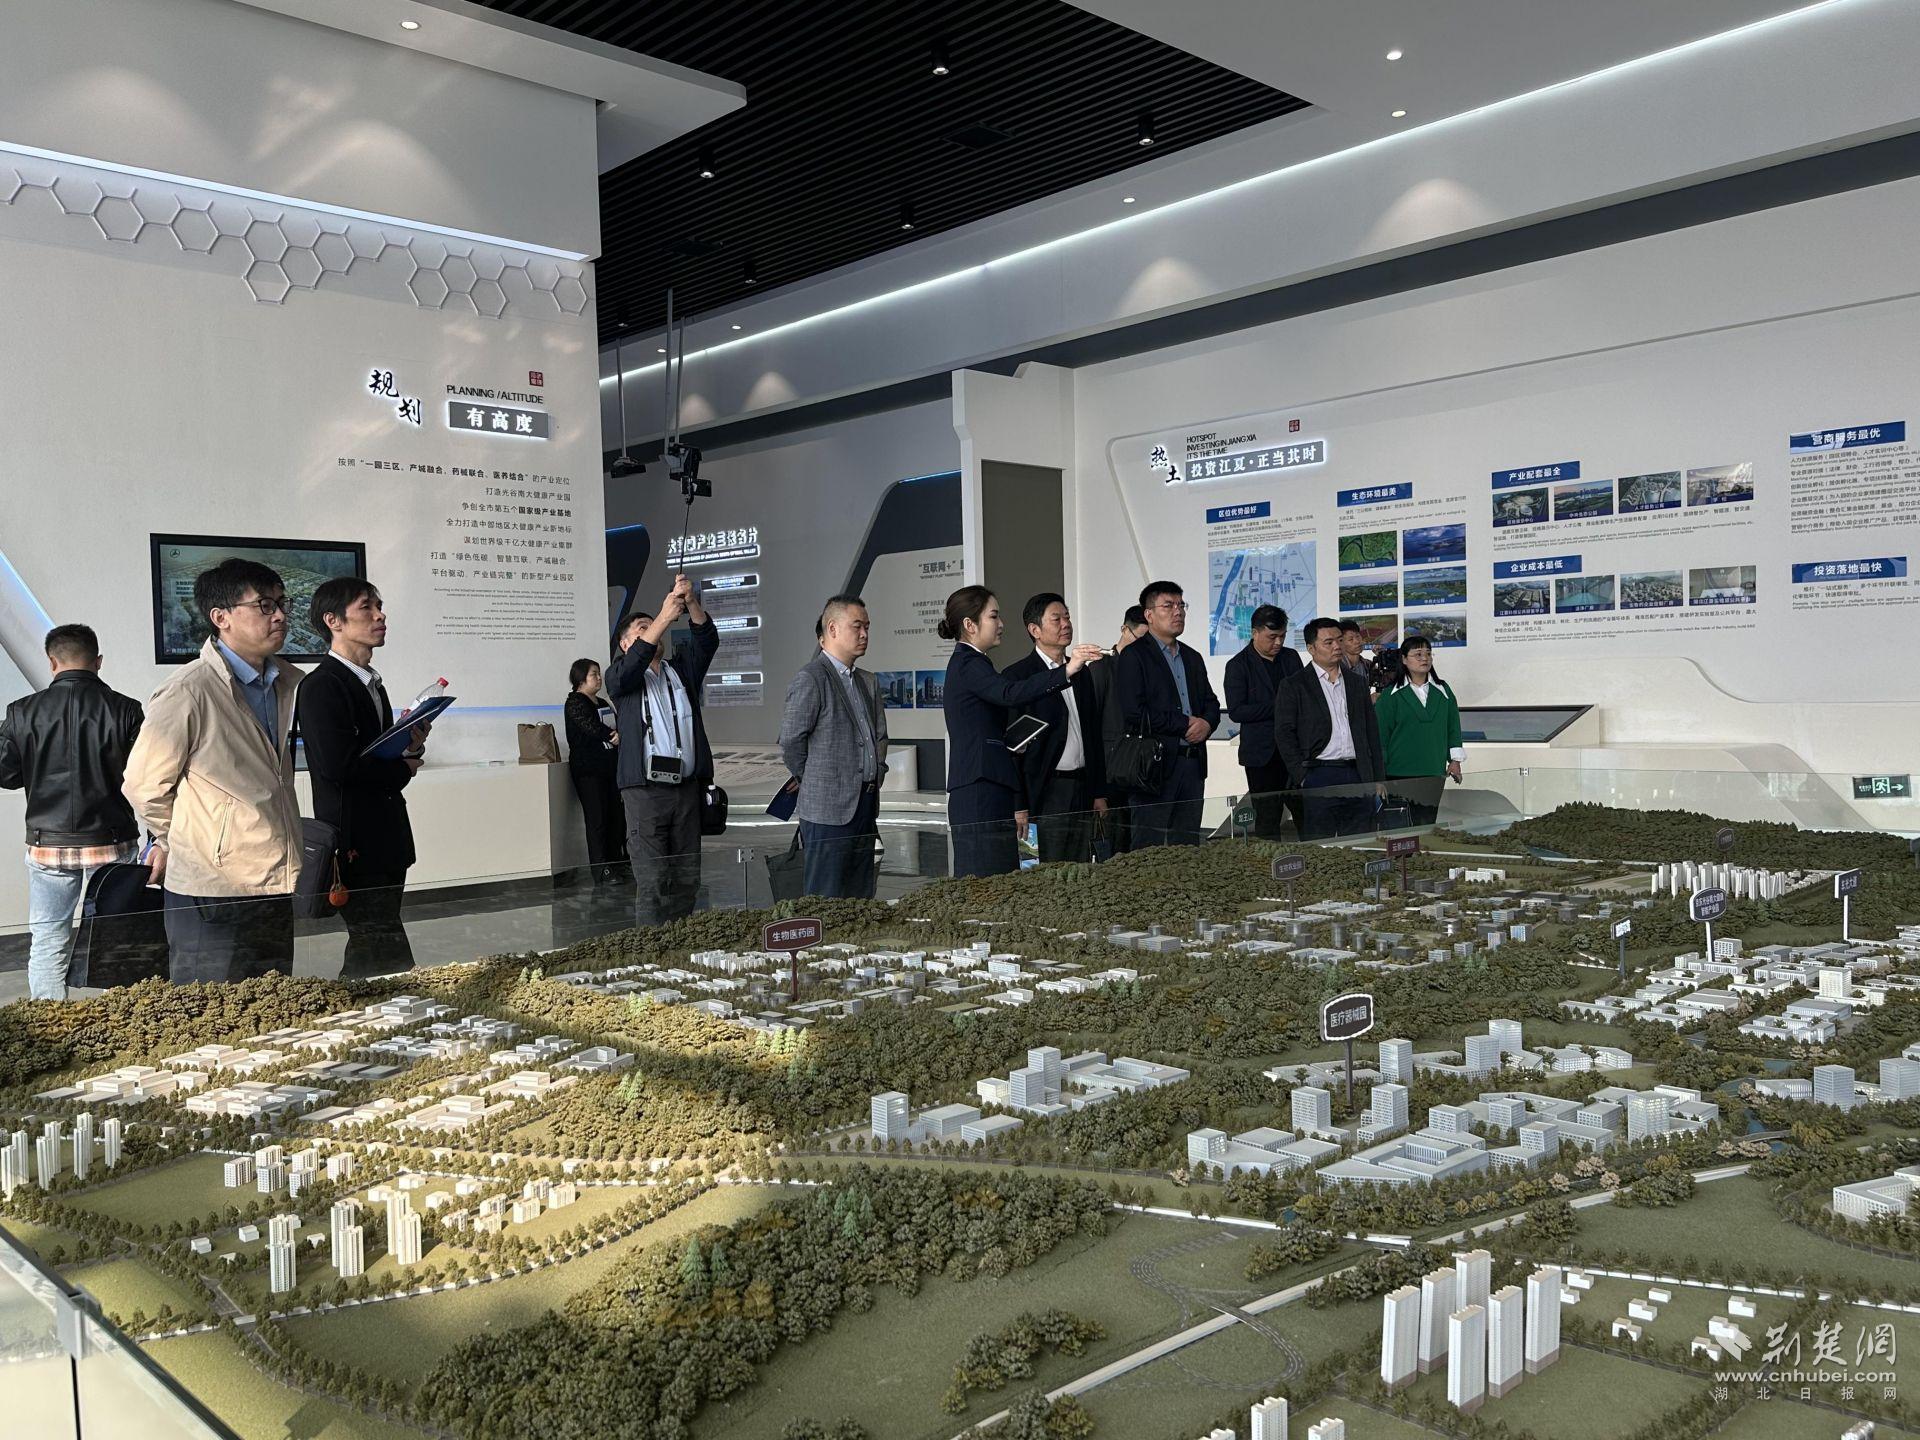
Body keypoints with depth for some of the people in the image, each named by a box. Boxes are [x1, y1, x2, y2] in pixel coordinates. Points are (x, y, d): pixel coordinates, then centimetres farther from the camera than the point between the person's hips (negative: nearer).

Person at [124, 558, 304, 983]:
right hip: (212, 896, -6)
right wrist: (176, 843, 8)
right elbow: (144, 786, -5)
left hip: (278, 886, 7)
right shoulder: (189, 693, -15)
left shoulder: (291, 685, 7)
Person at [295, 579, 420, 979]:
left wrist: (408, 745, 1)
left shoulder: (371, 683, 18)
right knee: (391, 961, -10)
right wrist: (403, 768, -8)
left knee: (372, 954, 14)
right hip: (355, 845, -9)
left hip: (386, 840, 9)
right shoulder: (321, 686, -12)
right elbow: (337, 766, -23)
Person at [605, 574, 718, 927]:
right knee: (652, 881, -7)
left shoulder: (682, 670, 18)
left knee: (687, 878, 7)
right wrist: (664, 615, -24)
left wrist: (692, 603, -18)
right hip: (645, 789, -4)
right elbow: (630, 666, -16)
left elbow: (707, 640, 2)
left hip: (687, 787, 4)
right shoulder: (620, 676, 7)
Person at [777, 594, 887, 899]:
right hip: (828, 809, -8)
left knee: (861, 899, 10)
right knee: (826, 903, -4)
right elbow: (790, 741, -12)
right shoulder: (810, 679, -11)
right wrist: (812, 782, 0)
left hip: (865, 807, 8)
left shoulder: (868, 682, 15)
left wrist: (875, 772, 13)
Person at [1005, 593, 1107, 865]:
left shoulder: (1082, 672, 15)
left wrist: (1099, 792, 14)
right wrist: (1018, 806, -13)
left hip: (1083, 789, 7)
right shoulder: (1018, 676, -7)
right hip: (1047, 790, -6)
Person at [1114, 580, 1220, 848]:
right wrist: (1186, 723, -10)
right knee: (1151, 847, -6)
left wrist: (1207, 723, -3)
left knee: (1188, 846, 7)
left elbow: (1211, 703, 21)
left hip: (1193, 764, 7)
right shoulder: (1133, 656, -5)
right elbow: (1135, 715, -15)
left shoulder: (1193, 658, 20)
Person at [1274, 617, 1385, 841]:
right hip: (1319, 778, -4)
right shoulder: (1293, 686, 1)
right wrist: (1303, 775, -10)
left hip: (1358, 779, 4)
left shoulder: (1357, 683, 16)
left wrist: (1378, 780, 11)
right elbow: (1284, 734, -4)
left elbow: (1372, 733, 17)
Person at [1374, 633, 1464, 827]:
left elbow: (1453, 726, 15)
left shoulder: (1442, 691, 11)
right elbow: (1381, 732, -1)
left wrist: (1455, 760, 10)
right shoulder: (1392, 695, -1)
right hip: (1401, 773, -4)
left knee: (1428, 823, 4)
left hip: (1434, 772, 4)